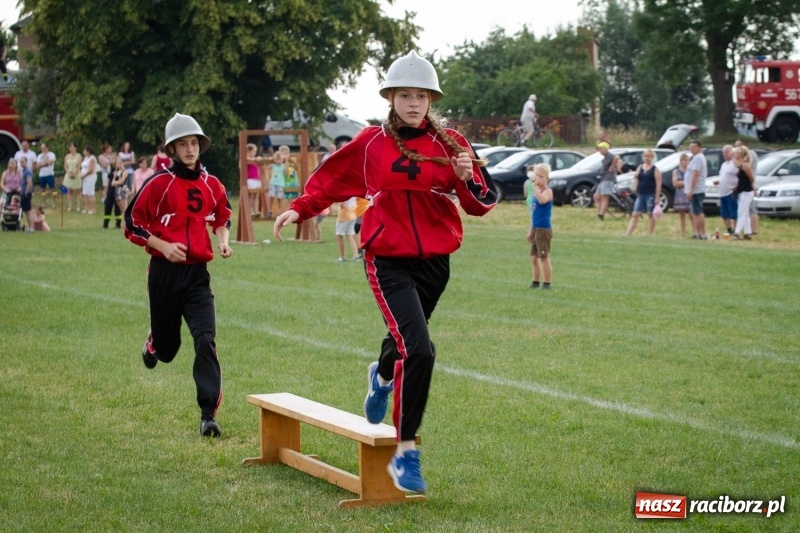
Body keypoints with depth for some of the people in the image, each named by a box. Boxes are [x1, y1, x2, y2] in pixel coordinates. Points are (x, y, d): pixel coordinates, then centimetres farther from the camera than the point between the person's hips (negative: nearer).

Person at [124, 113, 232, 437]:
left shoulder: (212, 185, 4)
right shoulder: (159, 183, -7)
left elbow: (222, 218, 22)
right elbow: (133, 222, -4)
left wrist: (223, 240, 3)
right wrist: (163, 246, -15)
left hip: (198, 273, 2)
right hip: (165, 272, -2)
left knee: (205, 340, -15)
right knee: (167, 346, 11)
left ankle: (208, 414, -14)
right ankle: (153, 342, 51)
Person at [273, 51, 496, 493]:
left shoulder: (449, 143, 0)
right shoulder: (371, 142, -2)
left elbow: (482, 203, -1)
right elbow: (332, 176, 14)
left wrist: (468, 179, -20)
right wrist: (300, 209, 4)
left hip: (434, 262, 3)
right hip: (389, 261, -3)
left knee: (404, 339, 23)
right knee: (419, 350, -20)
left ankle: (382, 375, 63)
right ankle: (405, 455, -11)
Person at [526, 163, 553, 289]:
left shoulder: (547, 191, -12)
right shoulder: (536, 192, 14)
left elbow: (542, 200, -37)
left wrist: (535, 185, -37)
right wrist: (531, 230, 22)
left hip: (544, 229, -9)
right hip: (536, 229, 9)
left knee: (544, 257, -7)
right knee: (534, 257, 14)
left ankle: (546, 284, -2)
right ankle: (535, 282, 24)